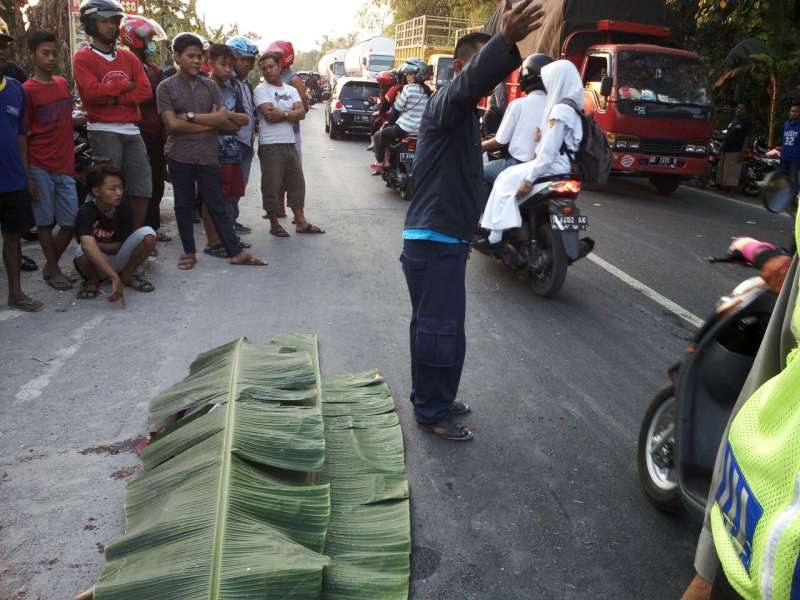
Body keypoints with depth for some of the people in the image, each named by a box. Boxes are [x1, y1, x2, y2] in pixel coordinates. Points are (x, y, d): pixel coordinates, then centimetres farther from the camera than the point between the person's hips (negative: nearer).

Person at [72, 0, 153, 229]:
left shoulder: (129, 58, 16)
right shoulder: (83, 57, 1)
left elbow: (145, 91, 2)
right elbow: (92, 92, -15)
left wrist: (116, 98, -10)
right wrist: (125, 86, -5)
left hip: (131, 130, 5)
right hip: (103, 131, -5)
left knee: (143, 188, 5)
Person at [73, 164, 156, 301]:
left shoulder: (124, 208, -12)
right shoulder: (86, 212, -25)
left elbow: (120, 246, -8)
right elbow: (88, 245, -43)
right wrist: (114, 277, -52)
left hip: (118, 261, 3)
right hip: (96, 265, -3)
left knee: (148, 234, -21)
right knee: (82, 251, -38)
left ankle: (127, 275, 1)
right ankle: (92, 280, -2)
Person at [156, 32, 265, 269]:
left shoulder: (211, 86, 7)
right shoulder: (166, 87, -1)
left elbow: (223, 118, -5)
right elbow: (172, 124, -12)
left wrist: (190, 116, -11)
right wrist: (209, 122, -8)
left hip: (208, 156, 2)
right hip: (180, 157, -1)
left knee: (217, 206, 6)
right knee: (183, 206, 8)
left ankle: (236, 252, 8)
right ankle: (189, 252, 18)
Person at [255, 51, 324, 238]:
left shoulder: (291, 90, 13)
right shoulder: (261, 90, -4)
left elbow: (301, 113, -1)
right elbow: (269, 115, -17)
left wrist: (282, 114, -15)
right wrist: (290, 113, -6)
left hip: (290, 144, 6)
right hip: (270, 146, -6)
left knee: (297, 183, 10)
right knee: (272, 186, -1)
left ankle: (301, 222, 18)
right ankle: (274, 224, 12)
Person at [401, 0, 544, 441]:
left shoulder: (465, 116, 18)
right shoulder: (445, 104, -14)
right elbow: (469, 82, -39)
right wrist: (504, 43, -55)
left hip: (446, 241, 10)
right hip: (432, 243, -10)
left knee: (433, 327, 19)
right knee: (441, 332, -3)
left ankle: (433, 399, 33)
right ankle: (432, 413, 12)